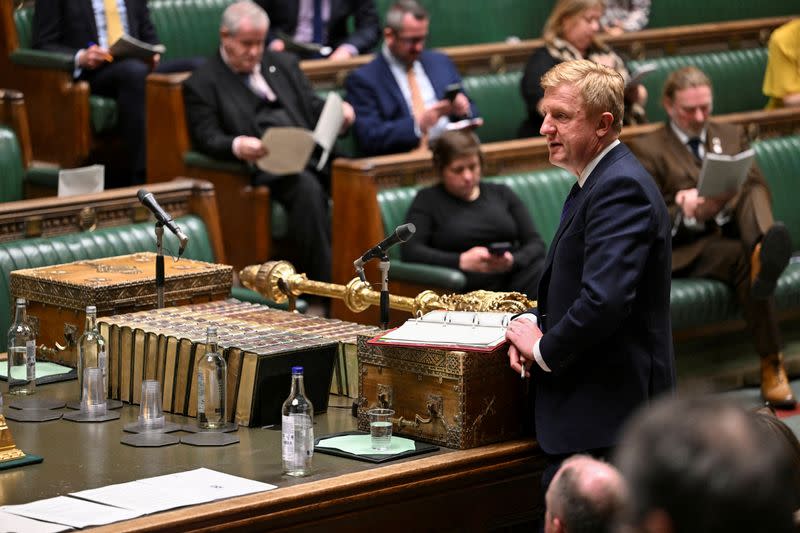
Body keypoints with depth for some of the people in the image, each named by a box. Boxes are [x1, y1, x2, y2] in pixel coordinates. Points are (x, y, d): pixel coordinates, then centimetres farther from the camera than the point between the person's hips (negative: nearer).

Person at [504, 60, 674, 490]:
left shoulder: (620, 188, -17)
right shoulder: (599, 181, 17)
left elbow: (605, 299, -28)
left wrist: (544, 350, -12)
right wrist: (535, 324, 4)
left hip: (603, 417, -10)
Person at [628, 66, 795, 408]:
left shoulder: (732, 136, 22)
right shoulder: (647, 150, 7)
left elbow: (758, 189, 9)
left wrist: (720, 206, -12)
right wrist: (688, 213, -19)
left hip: (734, 230, 4)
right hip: (685, 251, -4)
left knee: (753, 194, -29)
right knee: (741, 257, -36)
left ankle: (764, 251, -62)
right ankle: (771, 365, -45)